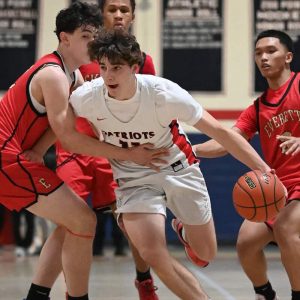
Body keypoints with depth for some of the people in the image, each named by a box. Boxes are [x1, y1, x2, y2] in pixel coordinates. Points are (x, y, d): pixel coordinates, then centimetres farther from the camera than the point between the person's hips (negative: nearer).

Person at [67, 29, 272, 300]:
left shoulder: (164, 93, -28)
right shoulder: (86, 97, -23)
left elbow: (219, 132, -24)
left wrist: (264, 170, -29)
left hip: (177, 168, 0)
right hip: (133, 177, 0)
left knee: (205, 254, 8)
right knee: (153, 255, -22)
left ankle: (184, 229, 46)